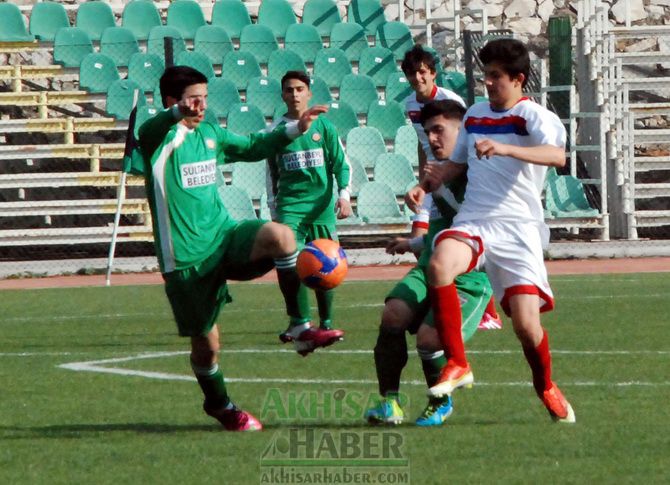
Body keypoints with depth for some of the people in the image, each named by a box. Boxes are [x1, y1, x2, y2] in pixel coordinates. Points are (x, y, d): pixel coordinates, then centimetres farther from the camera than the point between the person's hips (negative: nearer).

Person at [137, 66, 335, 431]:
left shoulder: (209, 134, 12)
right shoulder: (160, 138, -10)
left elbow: (252, 148, 28)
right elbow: (150, 131, -35)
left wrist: (296, 128, 15)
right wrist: (179, 113, -58)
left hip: (224, 236, 5)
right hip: (186, 258, -5)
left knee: (279, 235, -25)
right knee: (206, 342, 3)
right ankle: (218, 405, 32)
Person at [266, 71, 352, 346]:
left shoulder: (323, 126, 5)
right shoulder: (277, 130, 7)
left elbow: (341, 164, 6)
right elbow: (272, 173, 14)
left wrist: (344, 195, -8)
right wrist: (274, 210, 13)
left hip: (321, 204, 0)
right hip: (290, 205, 0)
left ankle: (326, 323, 17)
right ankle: (300, 321, -17)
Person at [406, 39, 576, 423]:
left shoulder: (534, 116, -2)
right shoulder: (475, 115, 17)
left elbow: (557, 156, -23)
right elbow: (457, 164, 31)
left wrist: (506, 148, -36)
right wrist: (425, 186, 12)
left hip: (518, 228, -4)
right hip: (473, 221, 4)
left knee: (526, 322, -11)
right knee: (441, 263, -32)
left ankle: (546, 386, 22)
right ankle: (457, 365, -22)